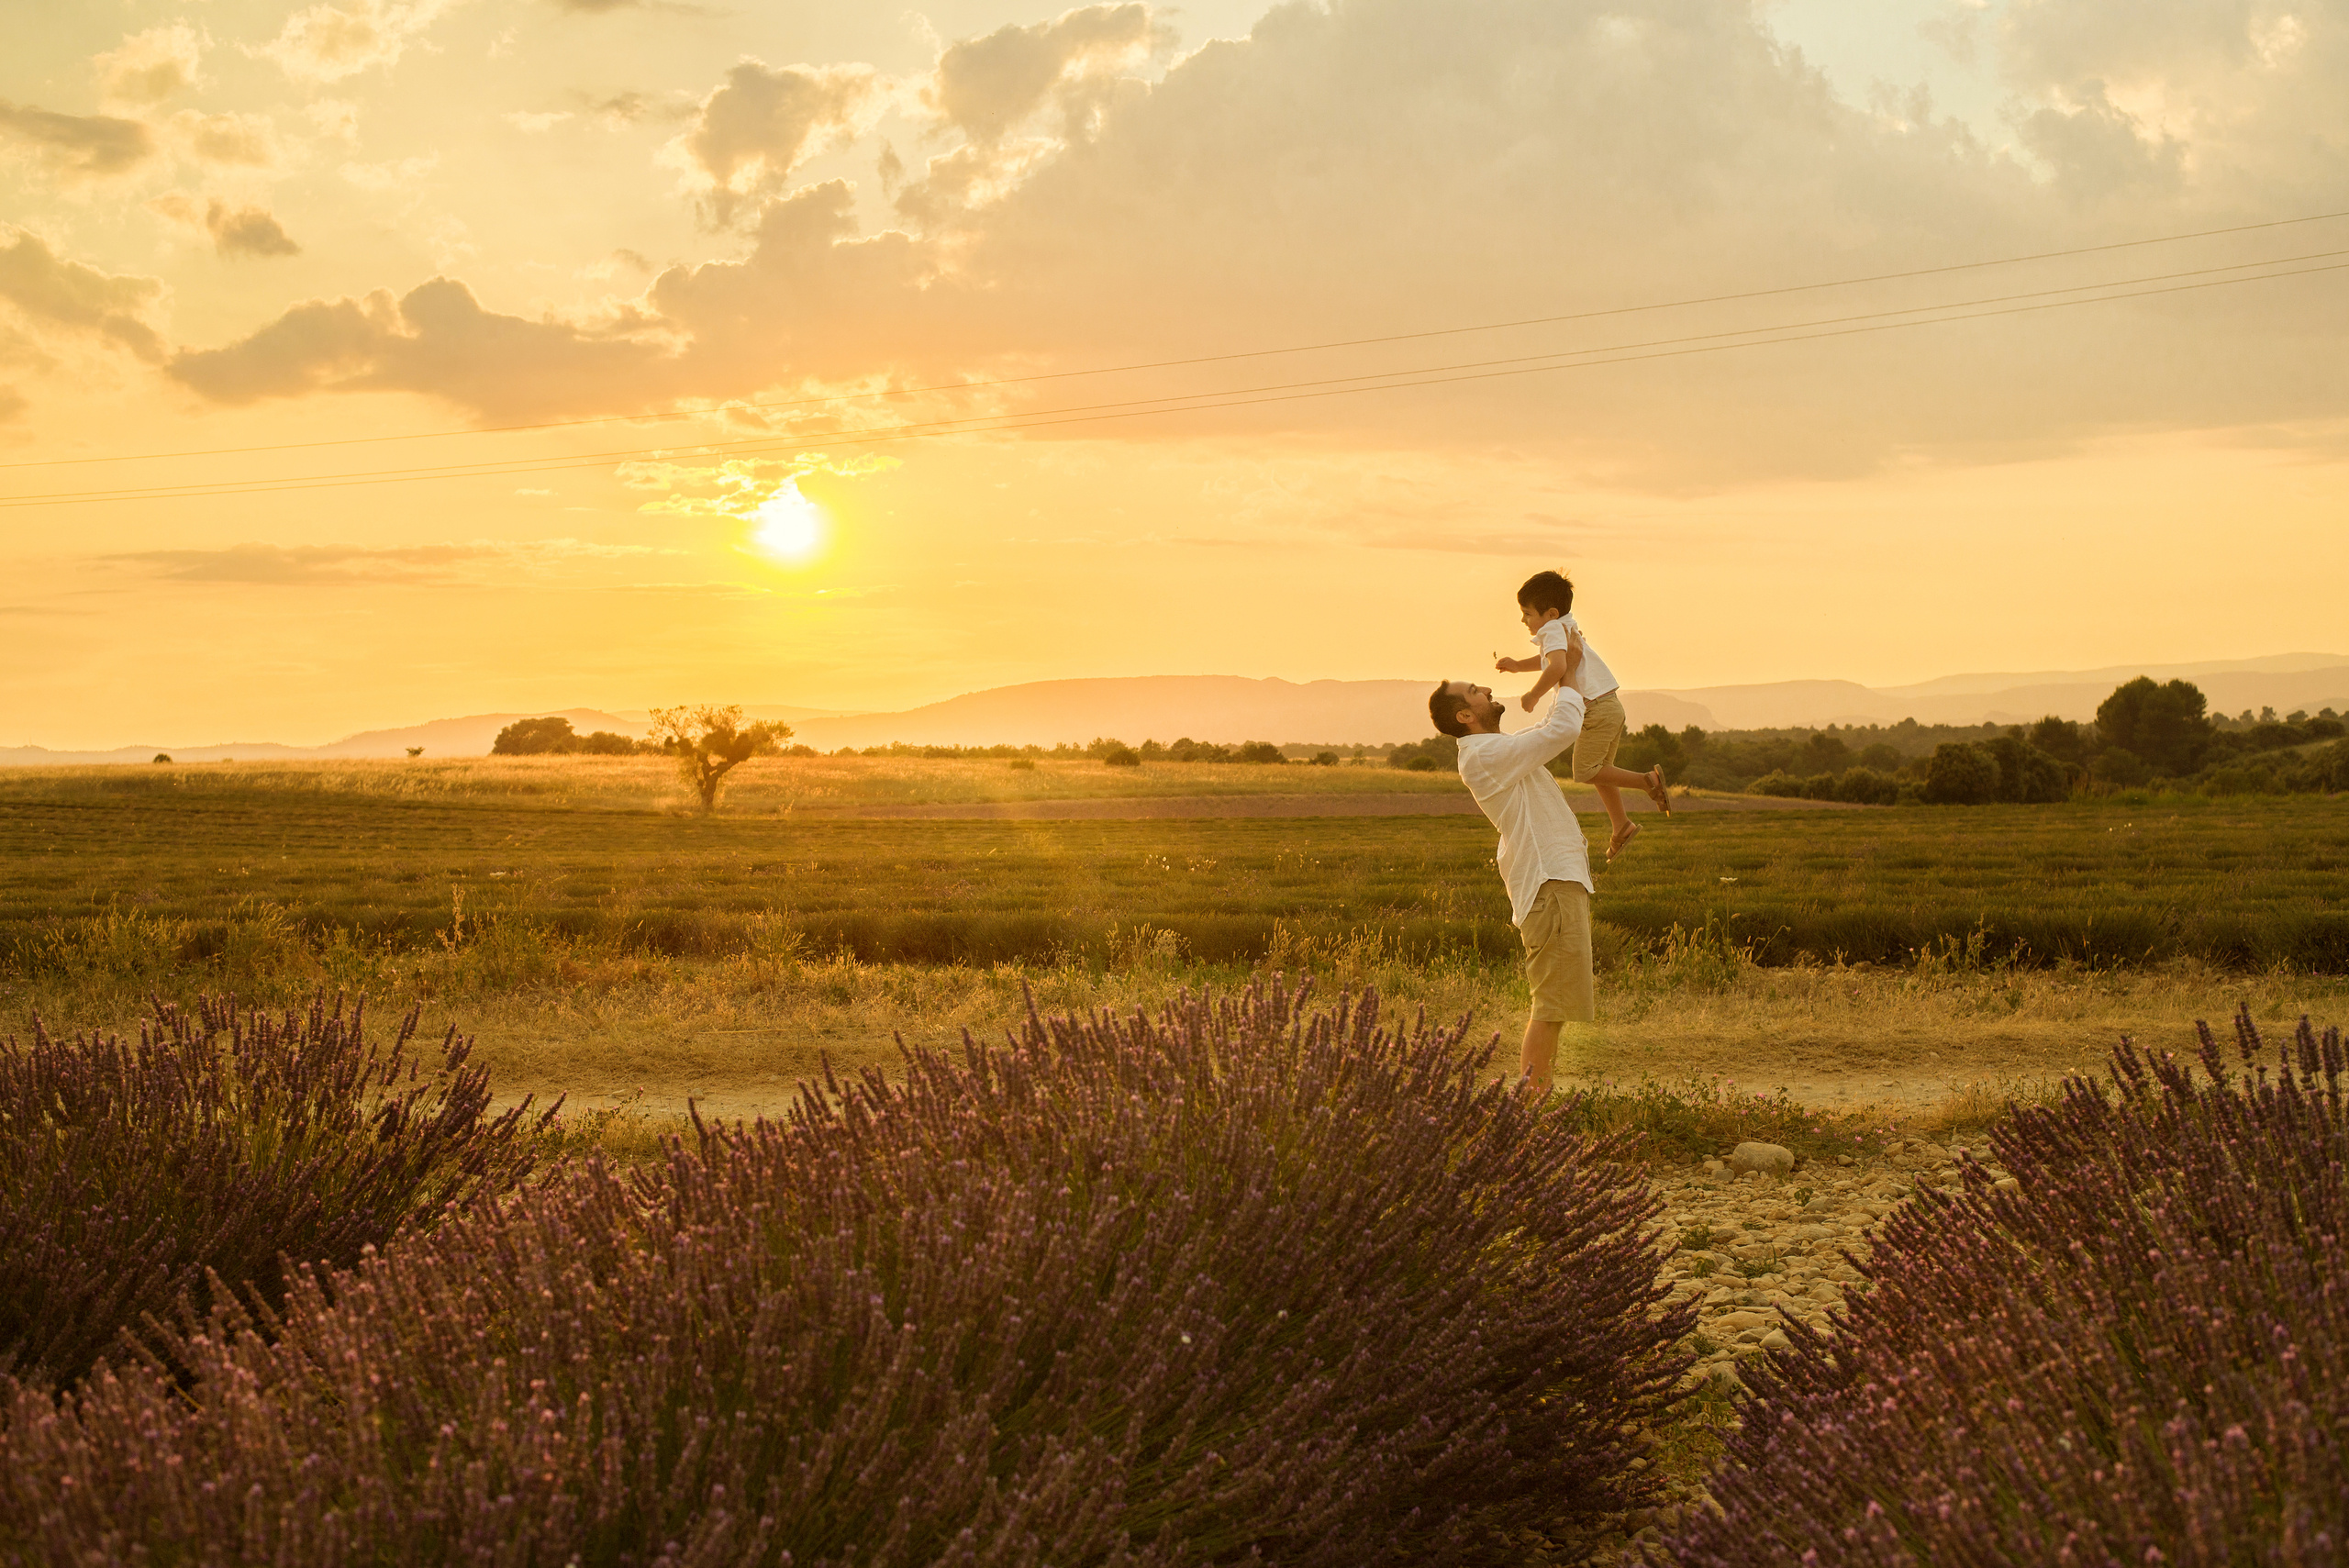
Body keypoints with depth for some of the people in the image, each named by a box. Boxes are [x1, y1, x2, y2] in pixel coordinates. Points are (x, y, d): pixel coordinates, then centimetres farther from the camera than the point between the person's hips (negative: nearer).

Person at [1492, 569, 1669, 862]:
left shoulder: (1552, 631, -12)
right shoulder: (1568, 629, 20)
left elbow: (1558, 665, -32)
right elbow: (1549, 660, 42)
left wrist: (1534, 695, -22)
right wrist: (1518, 666, 34)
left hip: (1596, 709, -10)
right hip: (1610, 706, 10)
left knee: (1584, 771, -9)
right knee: (1598, 770, 18)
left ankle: (1648, 780, -12)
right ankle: (1622, 826, 25)